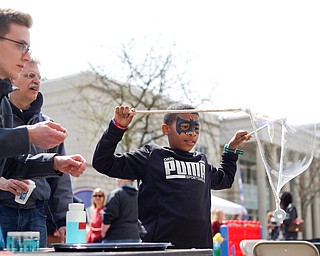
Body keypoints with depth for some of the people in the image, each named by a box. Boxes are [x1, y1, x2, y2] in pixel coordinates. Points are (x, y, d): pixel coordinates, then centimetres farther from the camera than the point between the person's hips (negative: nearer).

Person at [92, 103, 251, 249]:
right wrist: (118, 127, -4)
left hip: (201, 245, 5)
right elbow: (103, 163, 3)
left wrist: (231, 149, 38)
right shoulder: (151, 156, 6)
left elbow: (224, 180, 44)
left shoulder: (201, 161, 22)